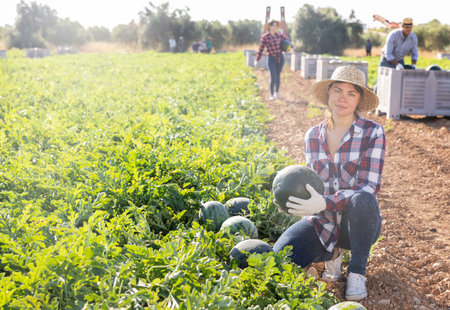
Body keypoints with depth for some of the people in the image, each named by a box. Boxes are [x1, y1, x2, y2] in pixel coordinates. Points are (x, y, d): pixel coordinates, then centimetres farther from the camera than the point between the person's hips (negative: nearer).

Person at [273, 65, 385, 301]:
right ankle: (331, 253, 10)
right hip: (322, 222, 3)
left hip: (359, 223, -2)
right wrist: (292, 194, -16)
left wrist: (325, 202, -33)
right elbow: (311, 182, 7)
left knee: (362, 200, -38)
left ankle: (357, 272, -12)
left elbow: (369, 188, -19)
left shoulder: (373, 133, -11)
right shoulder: (313, 136, 2)